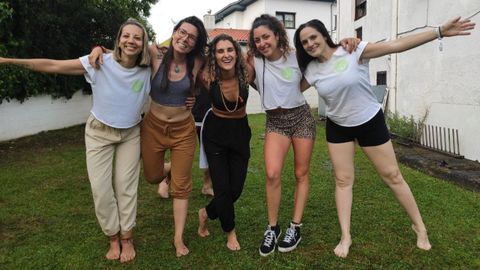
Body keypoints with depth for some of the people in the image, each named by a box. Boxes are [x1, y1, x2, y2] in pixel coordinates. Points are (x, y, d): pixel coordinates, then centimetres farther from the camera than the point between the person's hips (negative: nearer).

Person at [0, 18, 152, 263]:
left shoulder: (148, 70, -13)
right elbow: (52, 65, -16)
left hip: (131, 134, 1)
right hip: (99, 132, 0)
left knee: (126, 186, 3)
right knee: (100, 187, -1)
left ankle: (126, 239, 19)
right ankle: (113, 238, 19)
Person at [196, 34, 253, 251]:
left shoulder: (246, 73, -17)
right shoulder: (208, 77, -21)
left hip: (240, 132, 3)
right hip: (215, 133, -2)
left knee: (236, 188, 6)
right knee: (222, 187, -3)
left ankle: (206, 213, 36)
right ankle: (230, 232, 25)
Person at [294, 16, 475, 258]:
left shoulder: (353, 51, -18)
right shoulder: (311, 70, -6)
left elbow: (397, 45, -20)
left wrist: (440, 32, -22)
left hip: (370, 122, -3)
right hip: (337, 128, 3)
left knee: (392, 176, 7)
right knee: (343, 180, 4)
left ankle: (419, 226, 28)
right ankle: (345, 237, 16)